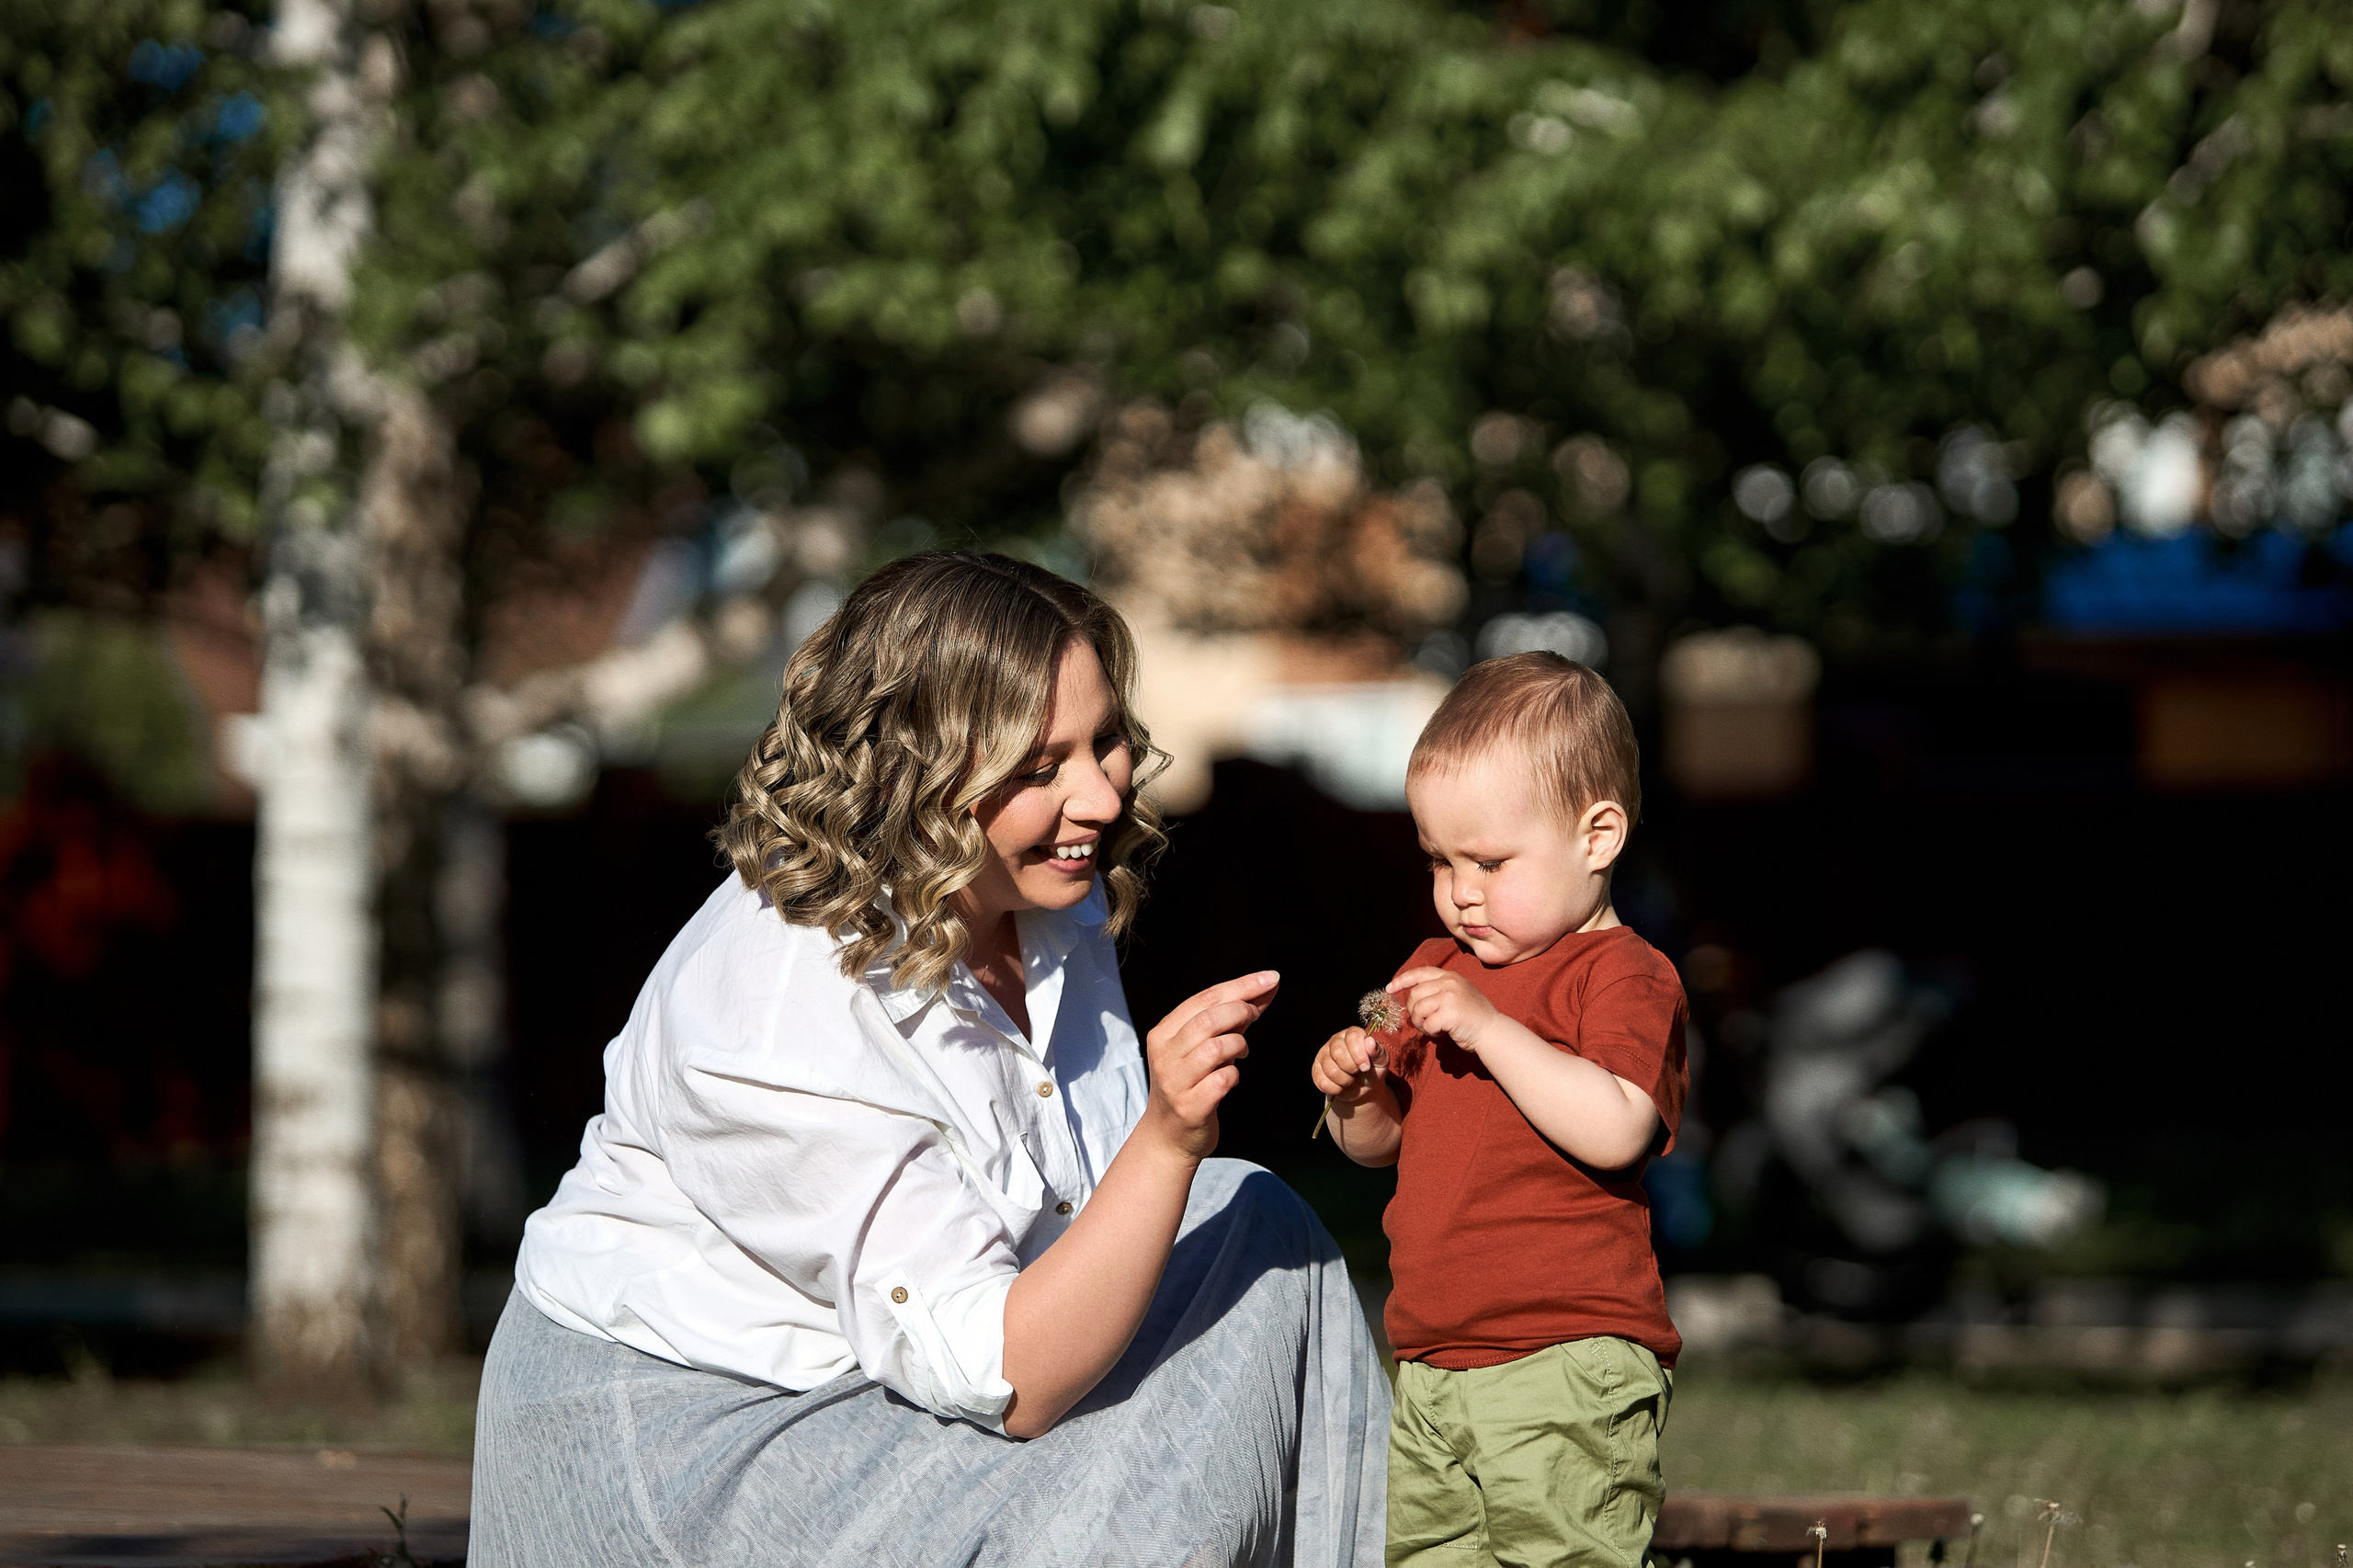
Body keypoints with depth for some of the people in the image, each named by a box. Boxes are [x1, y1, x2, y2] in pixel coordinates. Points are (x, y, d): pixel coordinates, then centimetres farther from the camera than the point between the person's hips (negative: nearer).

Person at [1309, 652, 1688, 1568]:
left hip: (1564, 1368, -8)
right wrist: (1358, 1094, 0)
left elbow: (1615, 1133, -25)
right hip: (1433, 1371, 8)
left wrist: (1490, 1027, -26)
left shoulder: (1623, 977, -8)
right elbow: (1385, 1144, 23)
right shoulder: (1440, 969, 18)